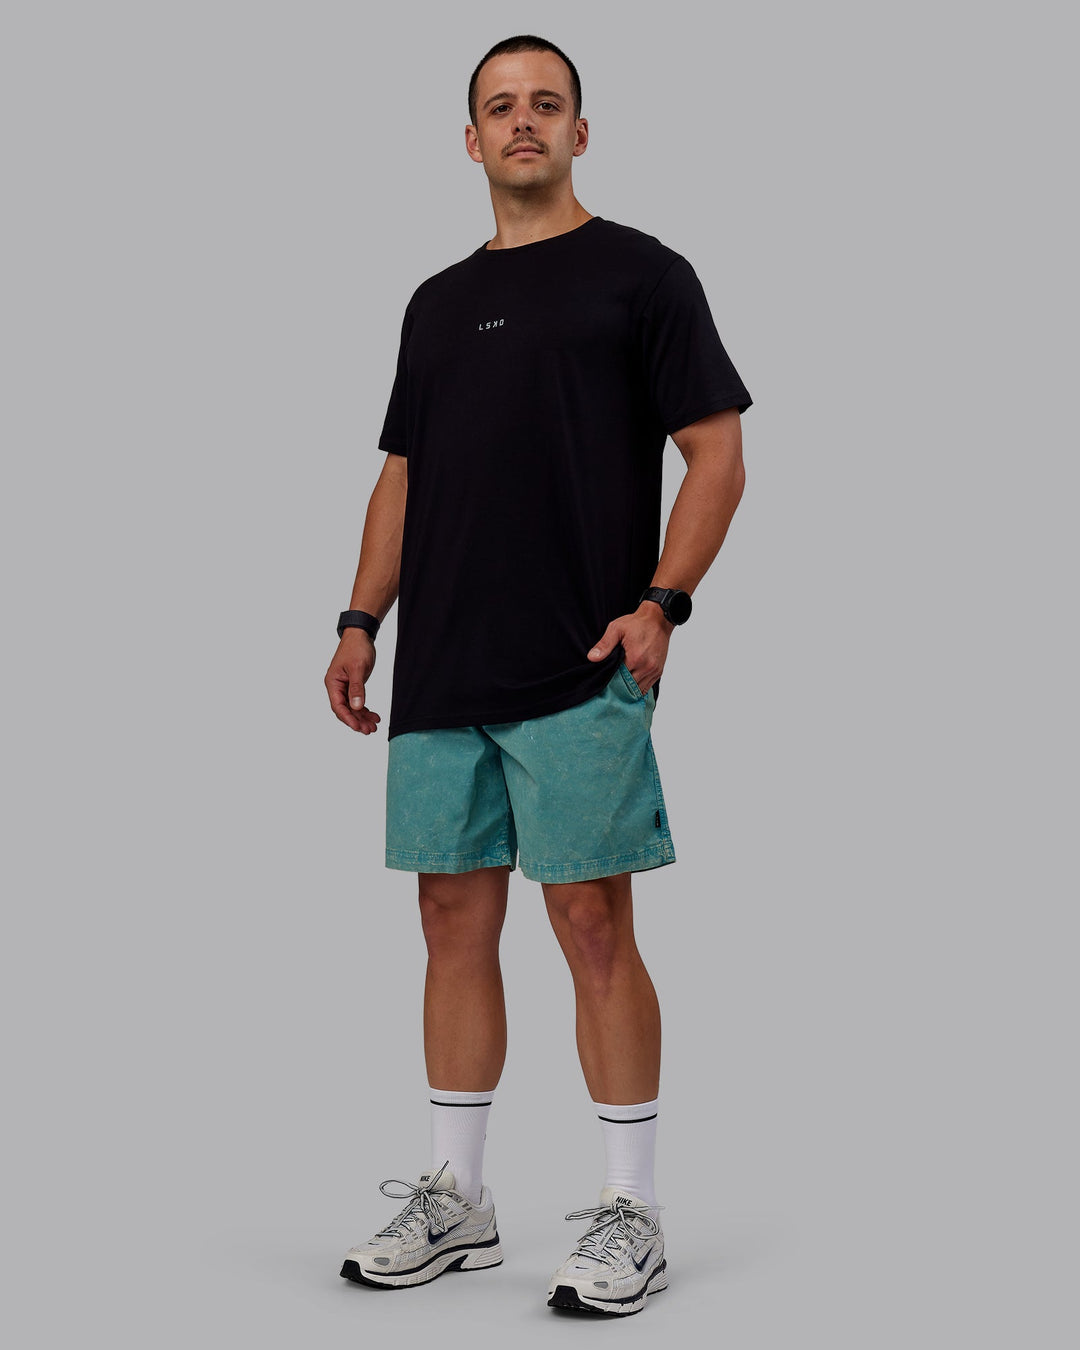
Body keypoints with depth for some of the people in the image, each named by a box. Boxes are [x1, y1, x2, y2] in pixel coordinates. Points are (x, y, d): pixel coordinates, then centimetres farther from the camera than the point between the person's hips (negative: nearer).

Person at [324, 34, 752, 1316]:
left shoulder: (640, 274, 1)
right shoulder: (437, 303, 18)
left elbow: (716, 452, -4)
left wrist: (662, 602, -16)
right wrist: (362, 620, 10)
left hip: (579, 673, -6)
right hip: (441, 674, 6)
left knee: (593, 924, -5)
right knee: (455, 920, 9)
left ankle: (630, 1213, 6)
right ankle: (454, 1198, 19)